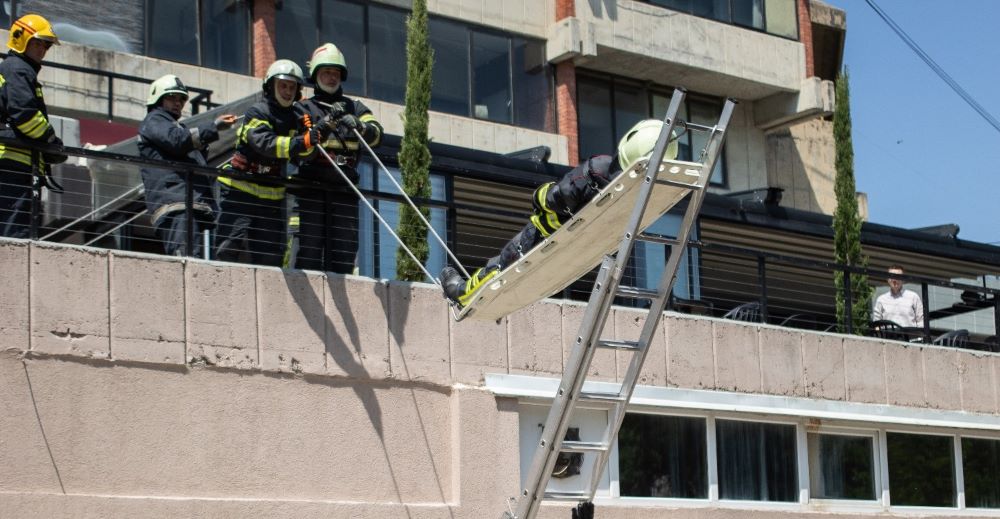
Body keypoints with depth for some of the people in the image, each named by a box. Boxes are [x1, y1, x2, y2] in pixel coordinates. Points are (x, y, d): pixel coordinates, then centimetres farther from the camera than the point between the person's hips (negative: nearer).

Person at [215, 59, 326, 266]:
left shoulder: (297, 116, 9)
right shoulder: (257, 112, -11)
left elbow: (300, 154, 2)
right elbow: (265, 143, -28)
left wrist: (312, 139, -19)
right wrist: (301, 142, -41)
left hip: (272, 194, 6)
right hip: (240, 188, -6)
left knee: (272, 253, 7)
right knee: (231, 243, -10)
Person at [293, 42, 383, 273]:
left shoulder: (355, 107, 20)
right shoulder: (306, 108, 14)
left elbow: (376, 135, 2)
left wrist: (358, 126, -20)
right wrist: (324, 126, -19)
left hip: (344, 186, 2)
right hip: (312, 183, -2)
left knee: (344, 245, -1)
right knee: (311, 243, -9)